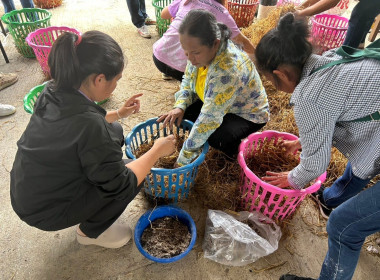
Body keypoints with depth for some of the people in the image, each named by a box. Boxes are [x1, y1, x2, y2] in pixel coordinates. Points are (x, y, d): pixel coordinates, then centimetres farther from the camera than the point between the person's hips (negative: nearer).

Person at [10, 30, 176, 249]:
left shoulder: (53, 92, -10)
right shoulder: (89, 125, -35)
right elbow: (121, 185, -25)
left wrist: (118, 114, 10)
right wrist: (157, 151, -13)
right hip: (46, 212, -7)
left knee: (114, 132, 6)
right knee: (134, 176, -9)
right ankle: (90, 232, 13)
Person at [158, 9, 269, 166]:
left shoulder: (227, 70, -40)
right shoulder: (202, 52, -18)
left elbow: (209, 119, -39)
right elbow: (188, 81, -1)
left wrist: (182, 161, -33)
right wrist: (180, 107, -22)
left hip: (248, 113, -8)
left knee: (217, 138, -34)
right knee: (182, 109, -9)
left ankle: (235, 149, 2)